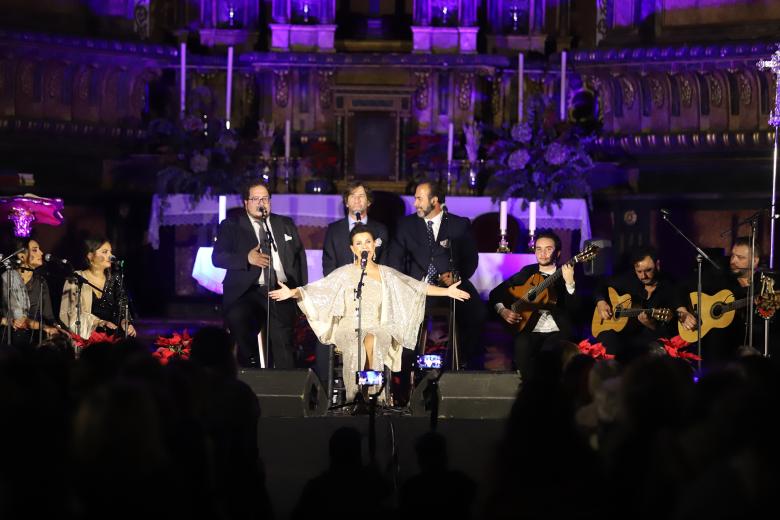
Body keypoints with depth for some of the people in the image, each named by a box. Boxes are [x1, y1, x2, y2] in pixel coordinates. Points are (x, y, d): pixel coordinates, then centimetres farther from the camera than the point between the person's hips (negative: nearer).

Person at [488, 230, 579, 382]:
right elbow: (495, 294, 21)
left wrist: (569, 283, -22)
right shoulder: (527, 273, 16)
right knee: (522, 346, -32)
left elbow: (574, 308, -6)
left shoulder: (567, 274, 9)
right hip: (530, 331, 2)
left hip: (558, 331, -2)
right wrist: (503, 311, 2)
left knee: (549, 351, -34)